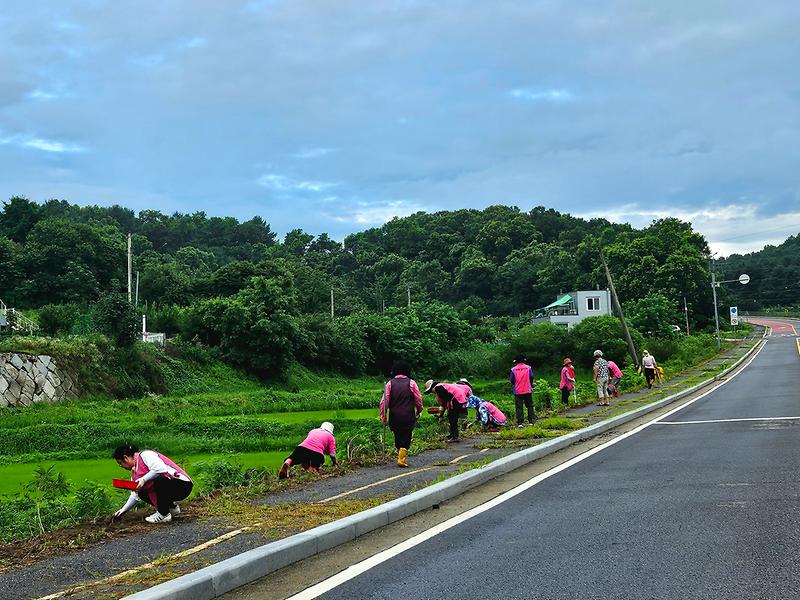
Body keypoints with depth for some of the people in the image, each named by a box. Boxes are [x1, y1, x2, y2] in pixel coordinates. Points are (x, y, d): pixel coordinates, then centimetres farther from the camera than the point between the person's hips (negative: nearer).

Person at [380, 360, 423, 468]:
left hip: (394, 417, 2)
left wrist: (383, 416, 1)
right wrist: (419, 411, 16)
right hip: (408, 417, -2)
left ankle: (401, 457, 22)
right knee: (406, 438, 1)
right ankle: (402, 460, -8)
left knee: (398, 438, 15)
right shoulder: (411, 383, -2)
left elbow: (384, 401, -4)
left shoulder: (390, 383, 1)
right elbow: (418, 399, 0)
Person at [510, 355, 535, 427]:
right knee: (530, 406, 11)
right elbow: (531, 378, -1)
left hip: (517, 391, -1)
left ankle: (519, 423, -5)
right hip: (528, 390, 1)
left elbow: (511, 380, 0)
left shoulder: (513, 369, -2)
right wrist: (531, 384, 18)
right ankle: (531, 421, 8)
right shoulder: (528, 368, 0)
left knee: (519, 407, 1)